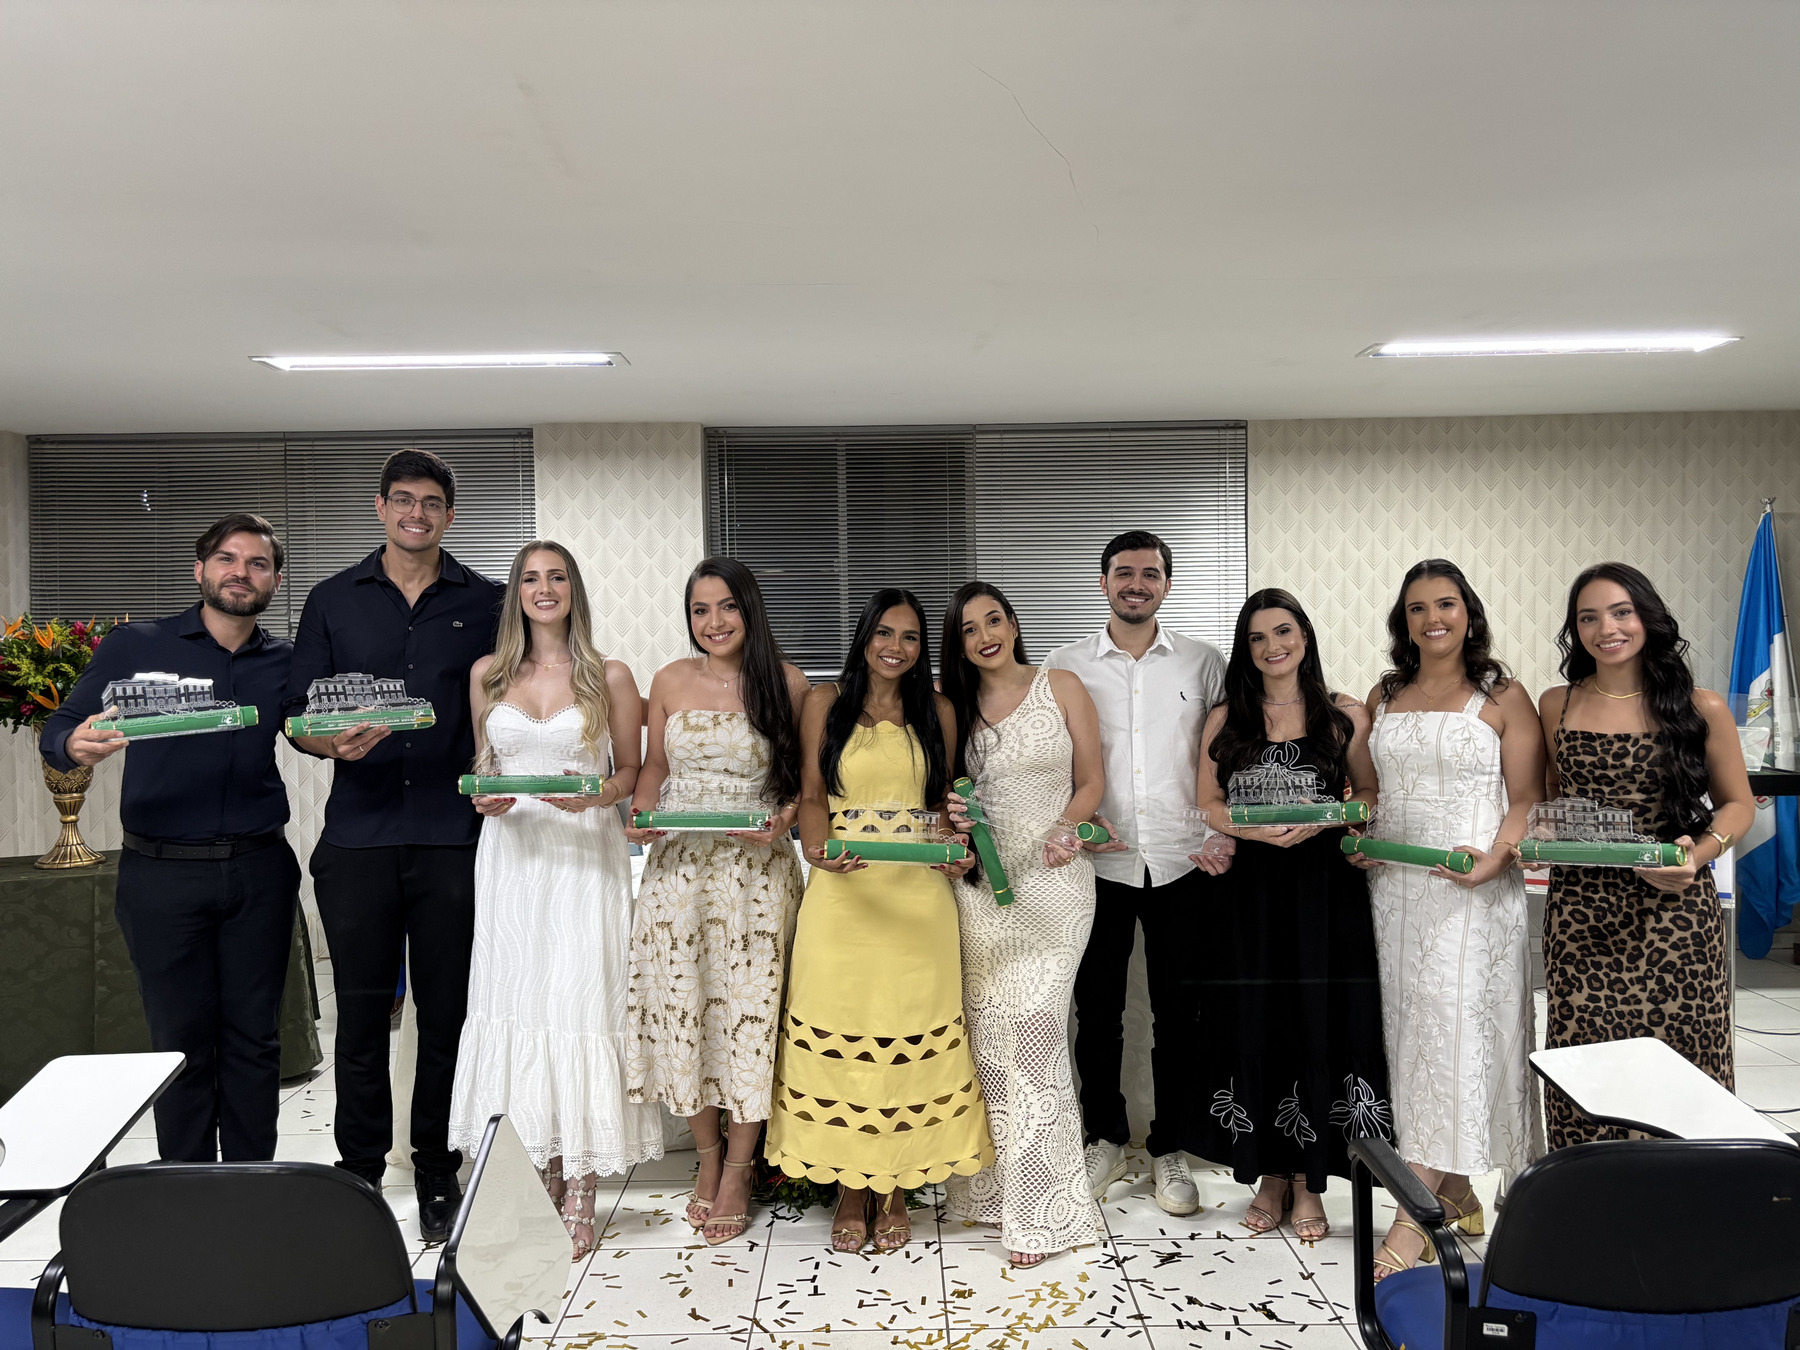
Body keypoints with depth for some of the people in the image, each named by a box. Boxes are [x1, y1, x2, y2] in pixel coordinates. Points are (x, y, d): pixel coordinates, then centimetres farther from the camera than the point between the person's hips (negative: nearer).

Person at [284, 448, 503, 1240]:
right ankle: (358, 1175, 19)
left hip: (453, 839, 0)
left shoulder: (485, 603, 8)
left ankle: (438, 1178, 18)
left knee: (448, 1013, 5)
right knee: (361, 1013, 6)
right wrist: (336, 743, -15)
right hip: (359, 839, 1)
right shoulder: (333, 601, 10)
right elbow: (298, 715, 6)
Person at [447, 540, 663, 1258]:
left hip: (584, 854, -3)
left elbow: (630, 771, 7)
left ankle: (579, 1197, 4)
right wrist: (485, 796, -2)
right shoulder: (487, 674, 10)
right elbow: (481, 761, 19)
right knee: (517, 1002, 2)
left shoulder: (610, 678, 3)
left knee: (581, 1004, -4)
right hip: (511, 855, 3)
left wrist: (595, 796, -13)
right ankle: (542, 1182, 14)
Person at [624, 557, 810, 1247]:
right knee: (681, 1008, 5)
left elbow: (808, 782, 4)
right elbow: (654, 766, 15)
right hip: (677, 867, 3)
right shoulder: (671, 681, 6)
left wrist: (783, 819, -14)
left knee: (750, 1010, -1)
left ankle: (738, 1173, 17)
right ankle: (708, 1155, 26)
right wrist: (639, 817, -3)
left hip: (757, 871, -2)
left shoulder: (788, 684, -1)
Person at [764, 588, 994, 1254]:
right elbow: (812, 794, 4)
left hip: (917, 895, 1)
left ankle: (896, 1191, 20)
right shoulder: (826, 702, 6)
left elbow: (943, 801, 16)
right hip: (843, 893, -1)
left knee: (910, 1038, 3)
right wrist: (821, 851, -15)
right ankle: (851, 1193, 19)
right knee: (841, 1039, 2)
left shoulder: (937, 711, 11)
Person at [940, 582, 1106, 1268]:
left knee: (1032, 1028, -10)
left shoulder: (1061, 688, 3)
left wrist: (1062, 830, -14)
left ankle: (1041, 1208, 0)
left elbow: (1091, 781, 4)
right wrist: (951, 814, -4)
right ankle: (992, 1184, 17)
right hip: (981, 883, 3)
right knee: (987, 1031, 3)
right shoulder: (955, 706, 11)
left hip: (1051, 880, -3)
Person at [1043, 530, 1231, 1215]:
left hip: (1182, 864, 0)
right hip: (1098, 864, 0)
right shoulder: (1064, 665, 5)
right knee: (1097, 1006, 8)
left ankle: (1169, 1148, 22)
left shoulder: (1203, 663, 6)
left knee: (1178, 1010, 7)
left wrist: (1225, 836, -6)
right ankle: (1106, 1138, 27)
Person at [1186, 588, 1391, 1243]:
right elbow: (1206, 804, 7)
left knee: (1318, 1025, -1)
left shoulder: (1346, 716, 5)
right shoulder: (1224, 720, 9)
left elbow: (1370, 794, 6)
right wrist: (1256, 828, -12)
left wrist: (1322, 820, -13)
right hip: (1245, 890, 1)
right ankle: (1271, 1176, 18)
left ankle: (1309, 1182, 14)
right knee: (1253, 1027, 3)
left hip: (1323, 888, -1)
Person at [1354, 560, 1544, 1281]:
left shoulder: (1503, 698, -1)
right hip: (1394, 884, 5)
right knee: (1411, 1027, 8)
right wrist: (1357, 838, 0)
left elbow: (1526, 799, -4)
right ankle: (1452, 1186, 23)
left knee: (1452, 1031, -6)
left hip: (1472, 890, -5)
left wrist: (1494, 859, -19)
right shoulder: (1383, 698, 12)